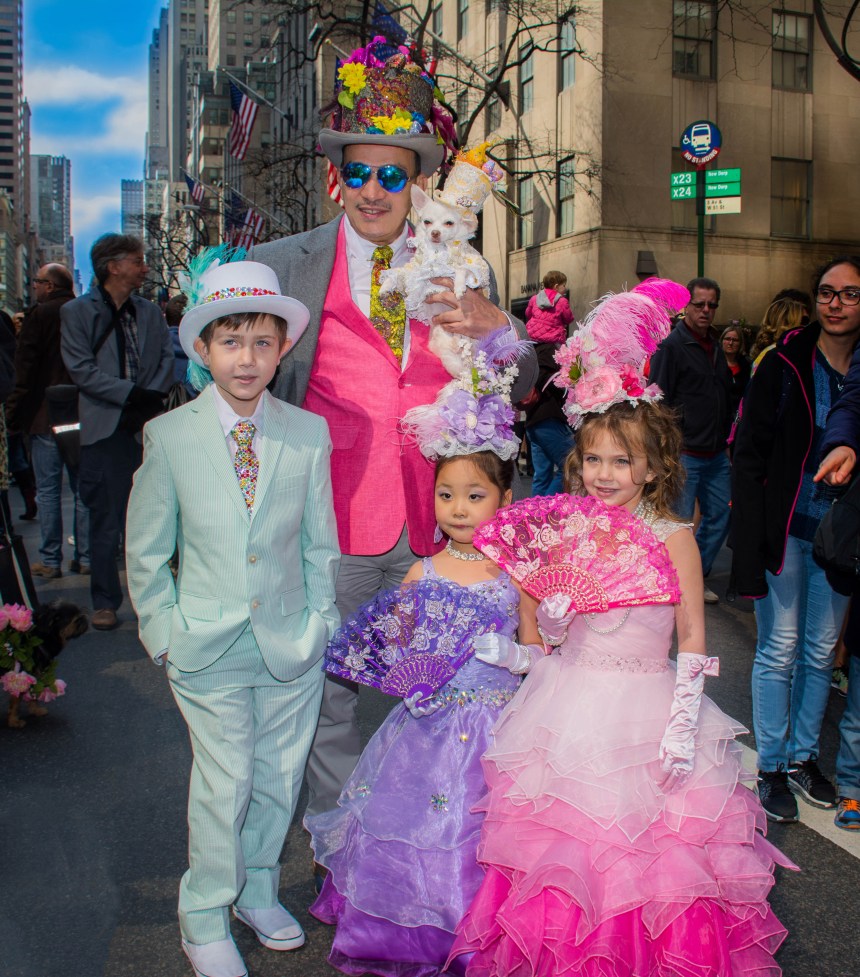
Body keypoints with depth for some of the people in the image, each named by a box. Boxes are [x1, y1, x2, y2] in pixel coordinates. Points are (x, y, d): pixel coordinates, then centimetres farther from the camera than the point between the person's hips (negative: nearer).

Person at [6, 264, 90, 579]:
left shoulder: (39, 315, -9)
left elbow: (25, 368, -10)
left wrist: (14, 411, -4)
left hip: (45, 415, -4)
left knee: (47, 491, 1)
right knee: (83, 489, 10)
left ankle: (50, 561, 5)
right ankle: (85, 557, 14)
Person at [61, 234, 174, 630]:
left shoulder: (150, 312, 15)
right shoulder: (76, 312, 4)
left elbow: (167, 359, 8)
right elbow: (82, 369, -6)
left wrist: (152, 398, -9)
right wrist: (131, 393, -14)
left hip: (149, 427, 3)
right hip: (105, 429, -3)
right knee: (106, 520, 0)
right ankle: (105, 601, 11)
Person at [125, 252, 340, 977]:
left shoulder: (309, 434, -4)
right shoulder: (168, 436, -6)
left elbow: (320, 544, 4)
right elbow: (146, 549, 1)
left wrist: (318, 621, 3)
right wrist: (163, 632, -1)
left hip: (291, 645, 2)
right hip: (208, 649, -2)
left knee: (279, 779, 14)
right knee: (224, 784, 4)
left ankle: (258, 890, 40)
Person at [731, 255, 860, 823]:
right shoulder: (784, 366, -7)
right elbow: (750, 456, -9)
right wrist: (750, 542, -14)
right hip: (787, 527, -3)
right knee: (779, 650, 4)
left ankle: (803, 756, 30)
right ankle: (772, 767, 18)